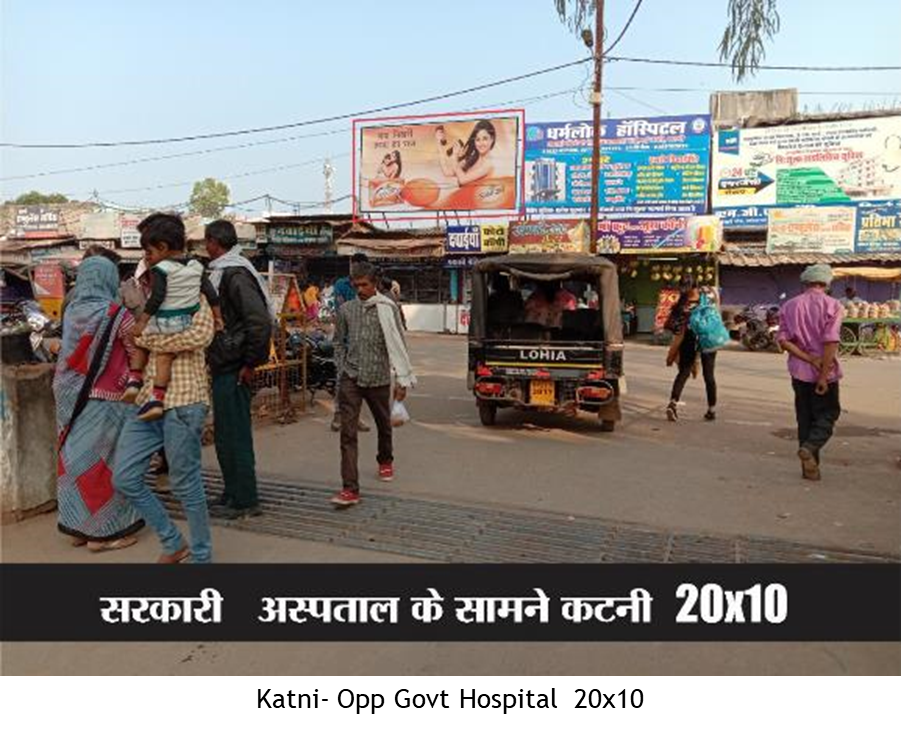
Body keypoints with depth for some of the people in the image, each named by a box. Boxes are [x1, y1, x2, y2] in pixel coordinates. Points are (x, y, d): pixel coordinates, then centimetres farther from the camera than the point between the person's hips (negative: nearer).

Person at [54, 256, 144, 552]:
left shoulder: (72, 310, 3)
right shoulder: (116, 315, -14)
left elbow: (71, 352, 7)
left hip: (69, 397, 6)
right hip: (103, 401, -6)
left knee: (76, 459, 14)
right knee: (103, 463, 4)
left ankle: (78, 527, 26)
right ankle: (103, 532, 13)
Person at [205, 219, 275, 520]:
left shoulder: (235, 274, -16)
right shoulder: (222, 272, 15)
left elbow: (260, 322, -25)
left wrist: (251, 364, -19)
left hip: (233, 370, -10)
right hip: (224, 368, 10)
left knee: (234, 435, -1)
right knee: (227, 434, 17)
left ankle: (244, 500, 10)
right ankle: (233, 494, 29)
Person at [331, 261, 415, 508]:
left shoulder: (388, 309, -3)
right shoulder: (346, 309, 4)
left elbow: (398, 345, -2)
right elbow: (339, 342, 13)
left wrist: (403, 379, -4)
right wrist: (342, 372, 8)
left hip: (378, 378, -1)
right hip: (351, 378, 1)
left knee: (384, 425, 18)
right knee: (347, 433, -8)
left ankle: (385, 460, 48)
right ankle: (350, 489, -8)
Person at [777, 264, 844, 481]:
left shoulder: (790, 306, 2)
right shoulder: (832, 305, -9)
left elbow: (783, 340, -6)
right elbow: (831, 342, -17)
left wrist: (809, 359, -9)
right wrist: (823, 376, -15)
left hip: (799, 371, 4)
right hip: (825, 373, -3)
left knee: (805, 418, 11)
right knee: (828, 414, 10)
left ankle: (810, 466, 14)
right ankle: (810, 446, -15)